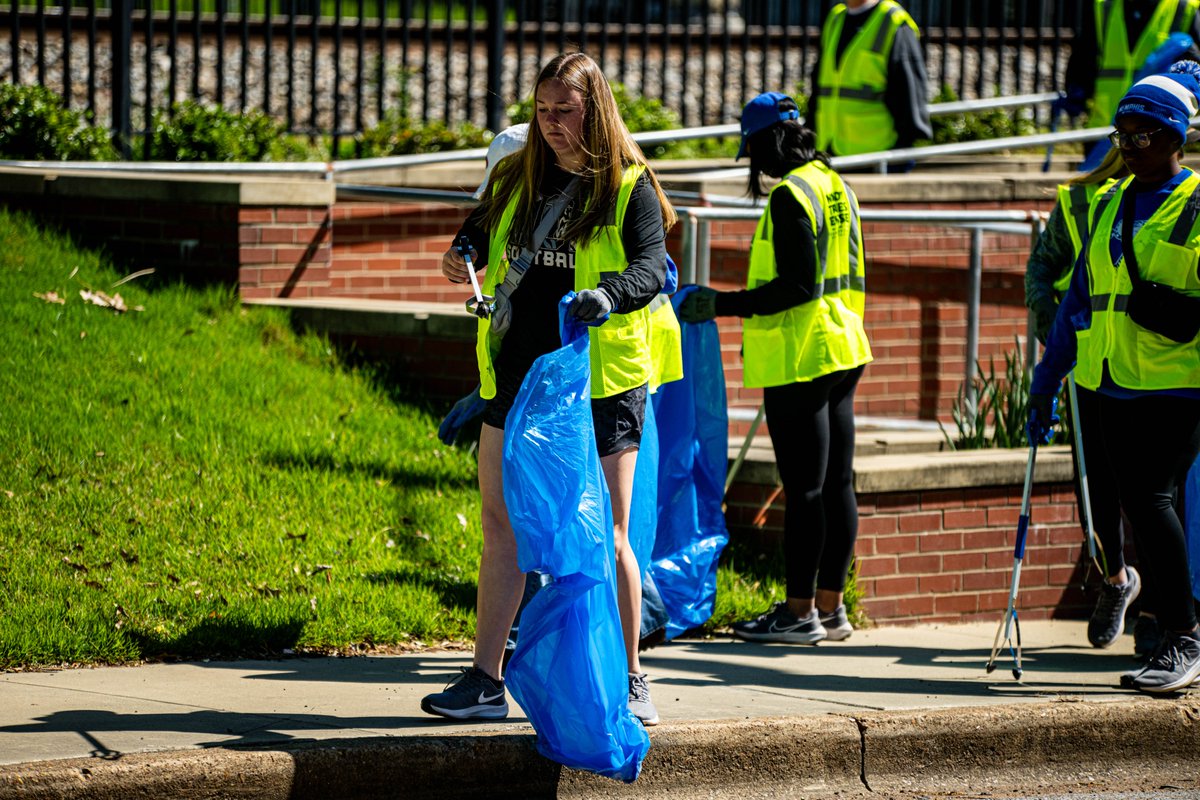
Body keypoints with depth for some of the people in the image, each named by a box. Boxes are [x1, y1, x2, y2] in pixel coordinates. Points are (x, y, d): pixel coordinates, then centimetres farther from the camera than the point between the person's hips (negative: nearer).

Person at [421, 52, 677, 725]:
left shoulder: (629, 188, -5)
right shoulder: (517, 178, 11)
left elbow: (653, 266, -16)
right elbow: (482, 231, 23)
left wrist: (611, 295, -37)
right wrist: (463, 254, -1)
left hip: (600, 381, -5)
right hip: (519, 371, 5)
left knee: (606, 537, 0)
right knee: (501, 528, 5)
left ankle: (630, 680, 13)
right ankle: (485, 683, 10)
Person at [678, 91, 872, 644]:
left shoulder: (790, 195, -15)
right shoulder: (834, 186, 13)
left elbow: (797, 285, -21)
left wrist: (726, 305, -15)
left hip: (800, 359, -9)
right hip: (843, 350, 9)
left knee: (804, 487, -6)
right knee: (836, 483, 11)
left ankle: (799, 613, -3)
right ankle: (830, 606, 16)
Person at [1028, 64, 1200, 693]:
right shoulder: (1110, 207, 17)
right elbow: (1081, 299, 20)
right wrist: (1046, 381, 19)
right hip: (1116, 384, 7)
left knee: (1149, 495, -17)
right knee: (1137, 504, 5)